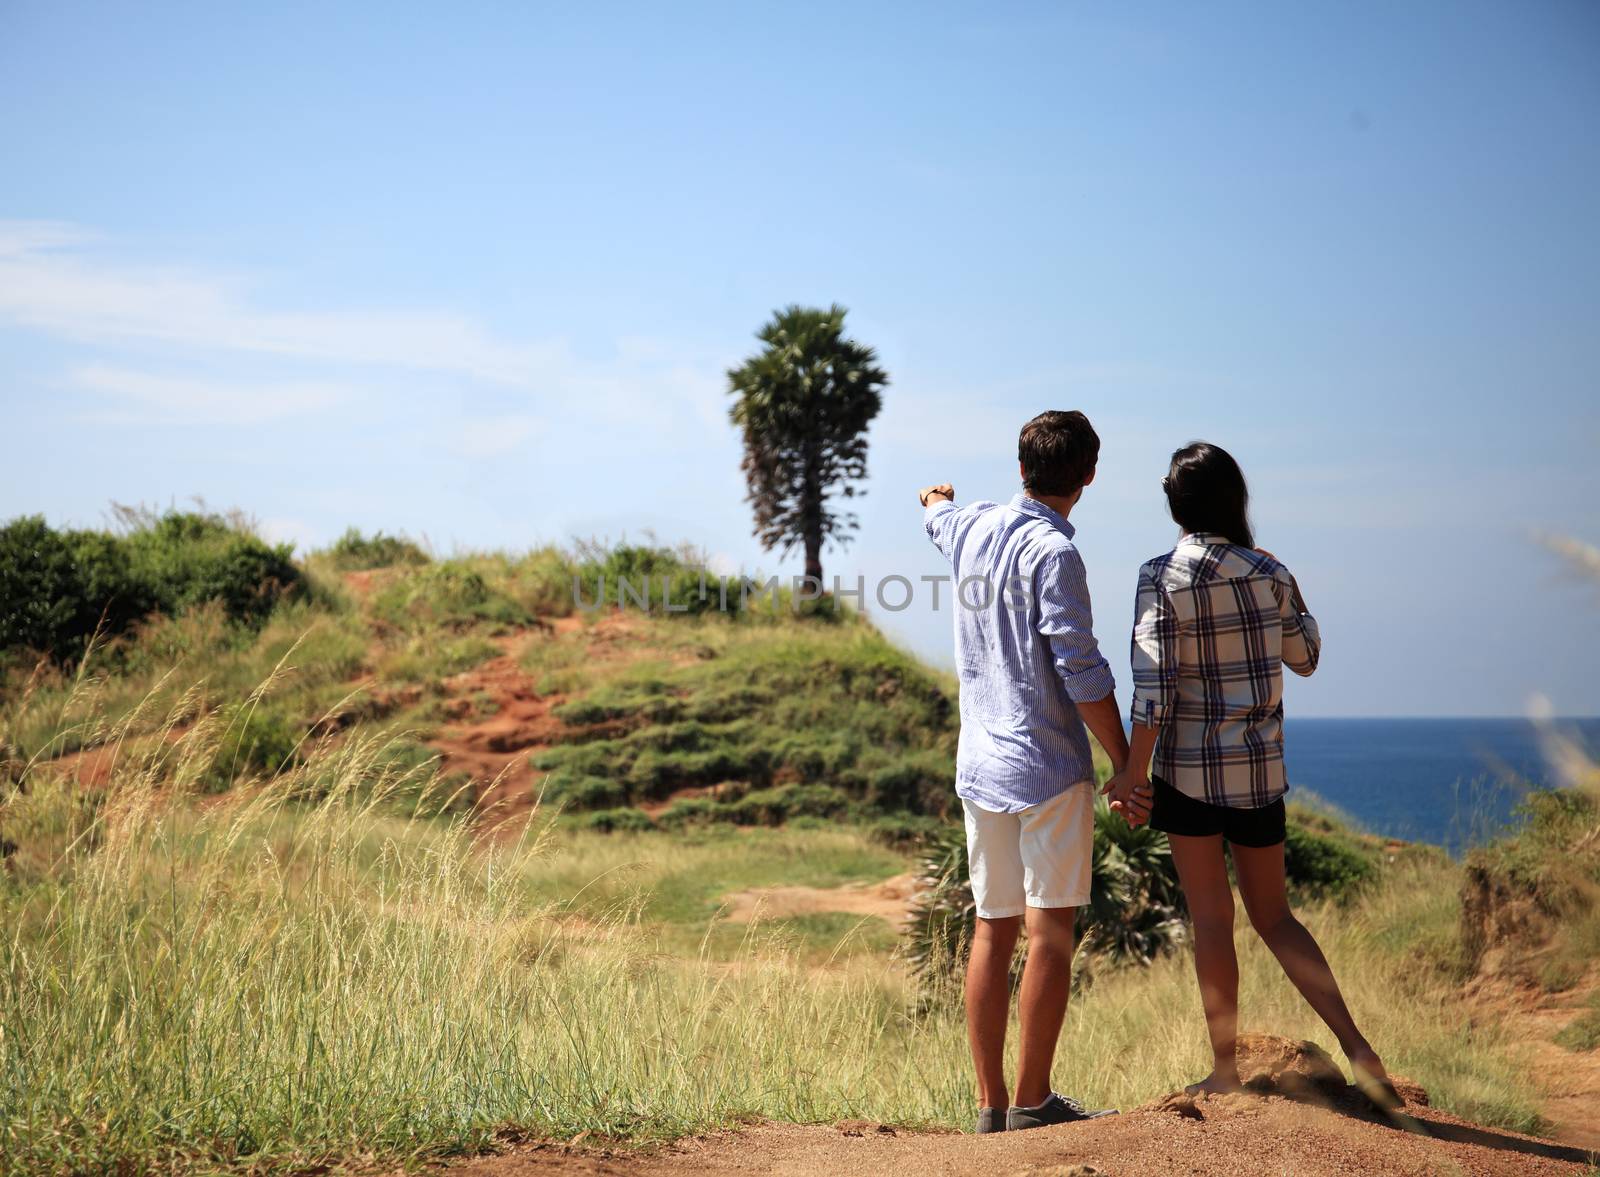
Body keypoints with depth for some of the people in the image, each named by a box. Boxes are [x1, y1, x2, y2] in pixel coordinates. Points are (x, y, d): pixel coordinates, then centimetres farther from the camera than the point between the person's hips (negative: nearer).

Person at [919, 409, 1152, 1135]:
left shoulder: (970, 529, 9)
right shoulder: (1052, 552, -13)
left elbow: (937, 517, 35)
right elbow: (1080, 671, -17)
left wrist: (936, 499, 60)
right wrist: (1126, 767, -11)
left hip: (979, 767, 7)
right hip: (1047, 767, -7)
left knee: (993, 930, 10)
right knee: (1050, 931, -2)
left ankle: (991, 1102, 13)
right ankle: (1032, 1101, 1)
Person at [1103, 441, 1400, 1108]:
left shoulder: (1163, 578, -11)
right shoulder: (1268, 573, 0)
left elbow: (1154, 686, -16)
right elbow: (1305, 658, 15)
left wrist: (1132, 771, -9)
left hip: (1189, 767, -4)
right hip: (1260, 768, 4)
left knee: (1211, 920, 4)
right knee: (1273, 916, 14)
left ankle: (1226, 1072, 10)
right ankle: (1354, 1044, 2)